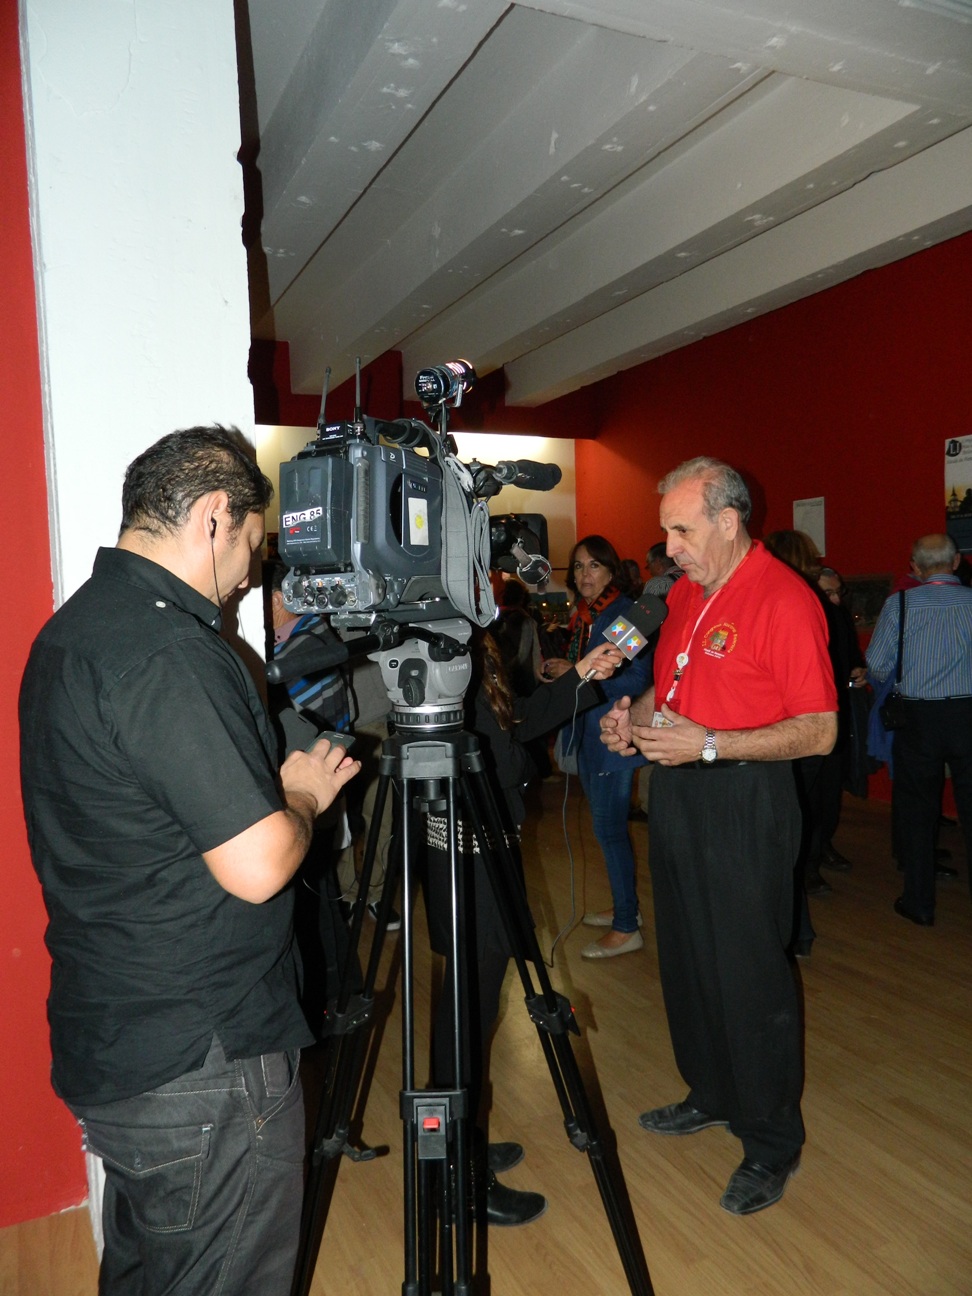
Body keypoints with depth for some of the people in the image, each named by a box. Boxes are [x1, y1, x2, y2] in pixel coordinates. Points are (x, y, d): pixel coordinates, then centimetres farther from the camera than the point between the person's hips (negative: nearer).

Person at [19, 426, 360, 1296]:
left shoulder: (70, 629, 6)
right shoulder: (167, 655, -26)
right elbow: (257, 866, -26)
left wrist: (276, 783, 11)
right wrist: (303, 795, -8)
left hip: (112, 1043, 10)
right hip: (205, 1065, -10)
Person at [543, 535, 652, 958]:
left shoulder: (626, 613, -12)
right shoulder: (581, 617, 12)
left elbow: (637, 678, -19)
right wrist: (560, 668, 2)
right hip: (587, 731, 9)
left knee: (609, 828, -4)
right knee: (606, 824, 17)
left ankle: (626, 928, 7)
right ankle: (625, 906, 31)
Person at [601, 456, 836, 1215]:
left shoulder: (784, 600, -15)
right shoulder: (685, 593, 10)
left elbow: (819, 731, -18)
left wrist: (709, 745, -24)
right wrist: (636, 713, 2)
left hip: (744, 803, -8)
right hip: (677, 791, 9)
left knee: (749, 975, 1)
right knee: (686, 960, 19)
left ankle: (773, 1145, 21)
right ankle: (711, 1096, 39)